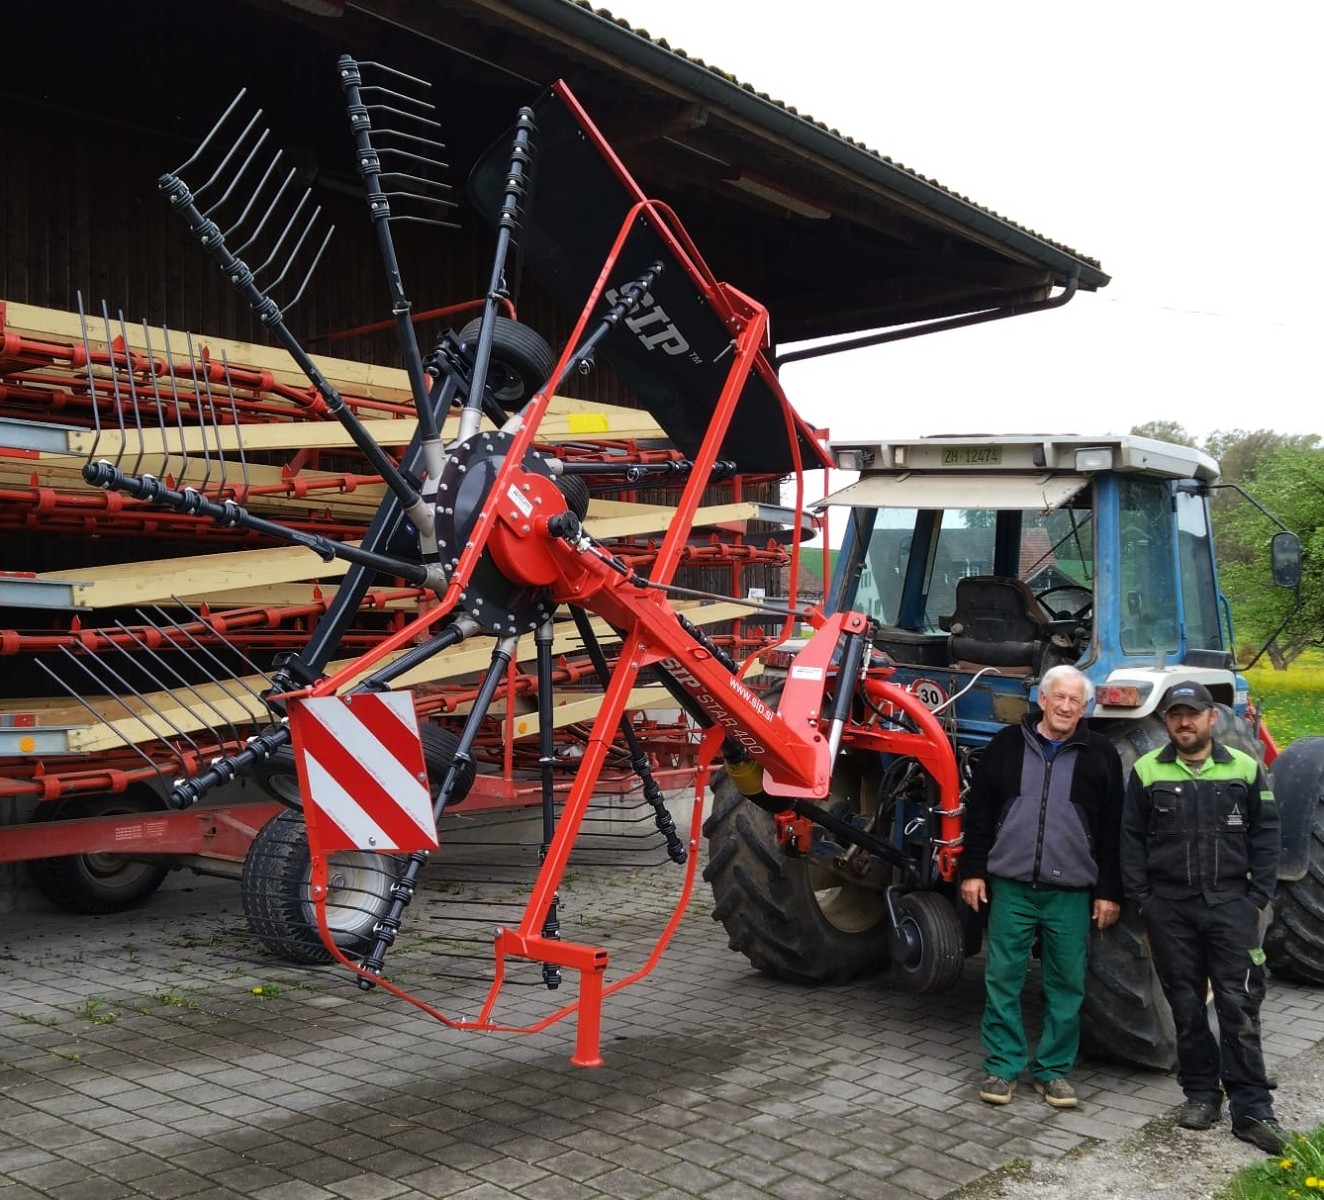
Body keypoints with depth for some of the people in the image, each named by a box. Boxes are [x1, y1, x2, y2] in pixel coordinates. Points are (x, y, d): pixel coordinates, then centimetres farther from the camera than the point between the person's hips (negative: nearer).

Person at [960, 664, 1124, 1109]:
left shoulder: (1100, 754, 3)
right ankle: (1002, 1066, 16)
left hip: (1071, 893, 0)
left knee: (1066, 984, 7)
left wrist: (1109, 891, 0)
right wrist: (973, 870, 2)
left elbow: (1112, 830, 4)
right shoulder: (1007, 744, 4)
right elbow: (979, 811, 6)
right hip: (1010, 887, 0)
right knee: (1002, 978, 4)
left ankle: (1053, 1069, 21)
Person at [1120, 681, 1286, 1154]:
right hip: (1170, 906, 1)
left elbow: (1265, 836, 5)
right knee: (1186, 1004, 9)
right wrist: (1141, 897, -2)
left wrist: (1259, 897, -2)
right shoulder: (1147, 771, 1)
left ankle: (1251, 1108, 4)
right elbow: (1131, 837, 4)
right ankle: (1200, 1091, 22)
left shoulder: (1245, 769, 2)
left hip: (1231, 903, -1)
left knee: (1239, 1004, -1)